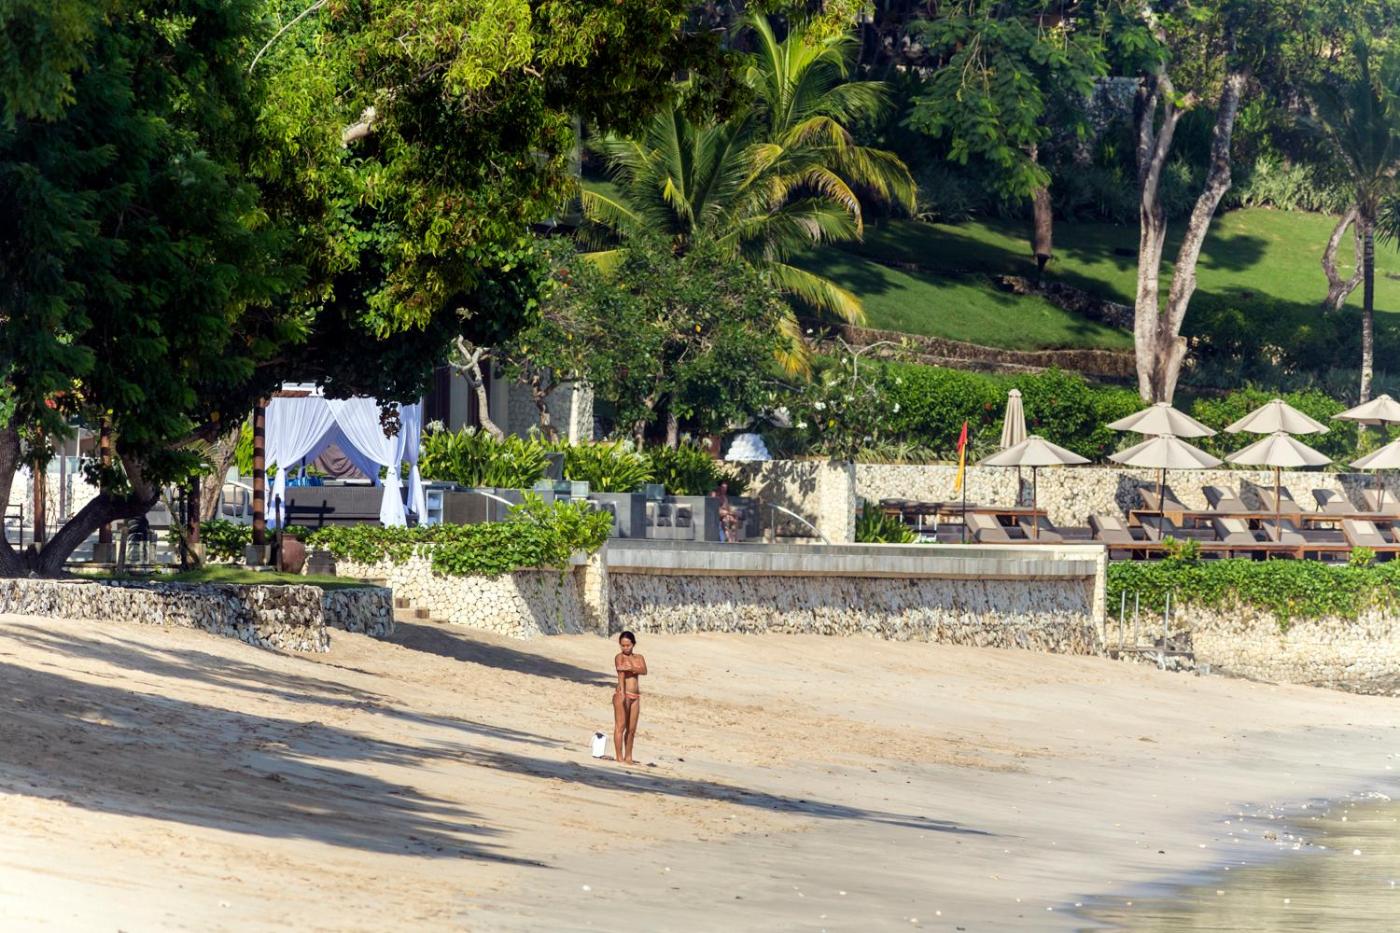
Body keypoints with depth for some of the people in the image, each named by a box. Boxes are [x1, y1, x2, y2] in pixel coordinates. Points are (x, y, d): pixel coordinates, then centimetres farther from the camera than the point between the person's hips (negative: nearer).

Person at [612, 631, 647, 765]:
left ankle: (628, 757, 15)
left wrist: (631, 668, -25)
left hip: (635, 697, 6)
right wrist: (622, 693, -29)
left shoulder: (639, 658, 13)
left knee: (632, 729, 8)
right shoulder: (619, 657, -3)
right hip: (623, 695, -6)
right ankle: (619, 757, -9)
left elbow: (644, 671, -6)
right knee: (620, 726, -8)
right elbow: (621, 675, -17)